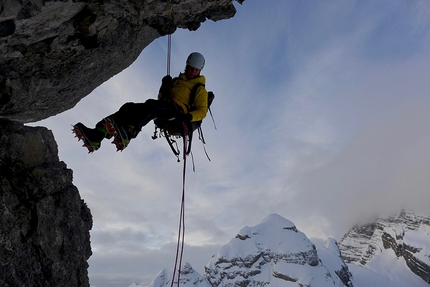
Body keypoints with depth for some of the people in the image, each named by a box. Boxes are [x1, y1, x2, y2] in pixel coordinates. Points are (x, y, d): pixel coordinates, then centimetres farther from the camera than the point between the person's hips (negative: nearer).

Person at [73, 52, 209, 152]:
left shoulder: (200, 89, 16)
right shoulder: (177, 80, 32)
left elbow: (202, 111, 1)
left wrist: (188, 116, -19)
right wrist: (164, 85, 7)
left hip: (178, 111, -5)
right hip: (163, 110, 6)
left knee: (150, 104, -38)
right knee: (129, 107, -21)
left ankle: (126, 135, -59)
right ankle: (95, 136, -34)